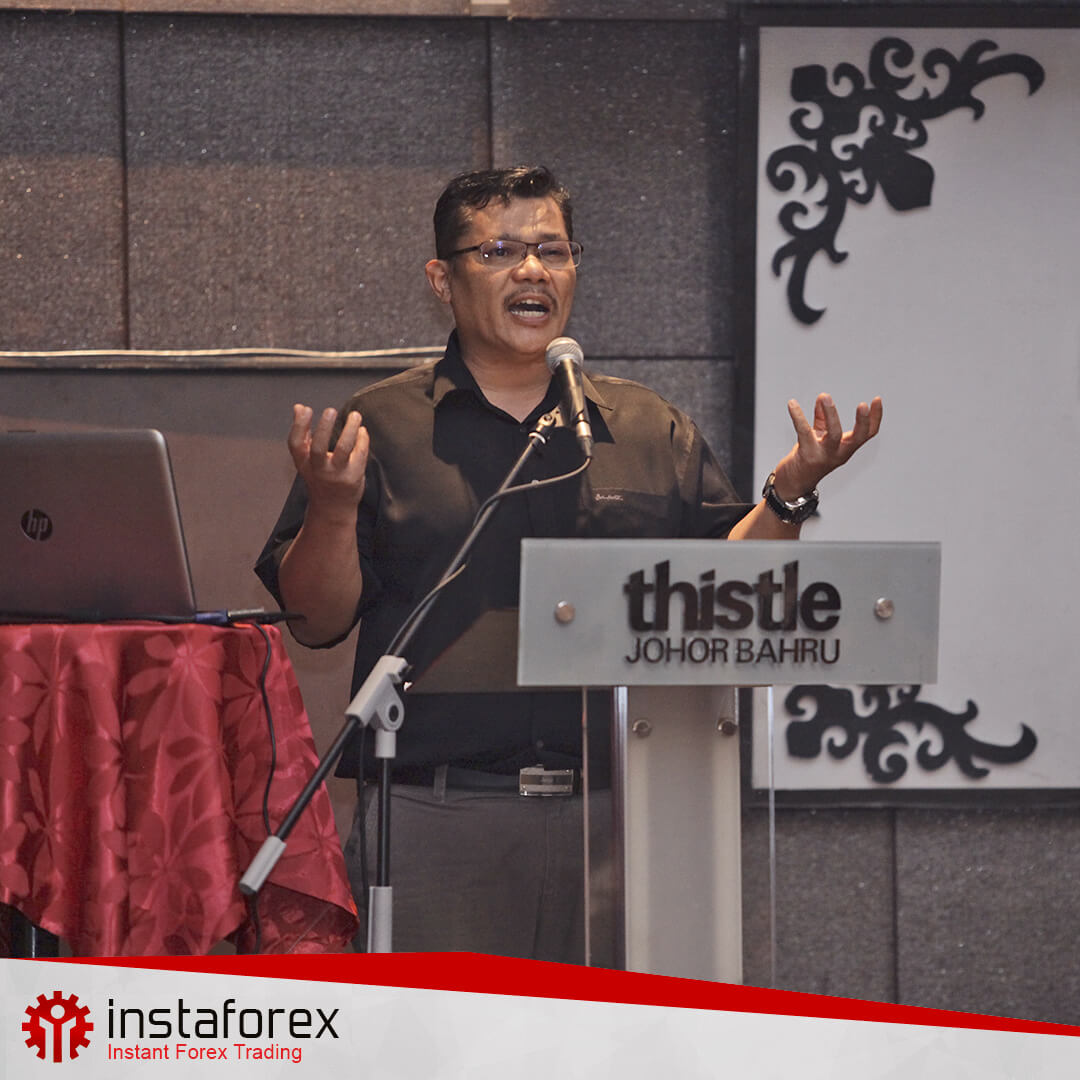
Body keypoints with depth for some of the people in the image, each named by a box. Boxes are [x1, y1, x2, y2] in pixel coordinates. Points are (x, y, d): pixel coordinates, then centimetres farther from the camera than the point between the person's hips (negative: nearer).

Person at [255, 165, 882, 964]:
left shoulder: (654, 433, 15)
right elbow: (317, 621, 3)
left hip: (617, 814, 3)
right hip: (438, 817, -2)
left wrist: (787, 498, -1)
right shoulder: (378, 429, 7)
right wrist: (332, 510, -14)